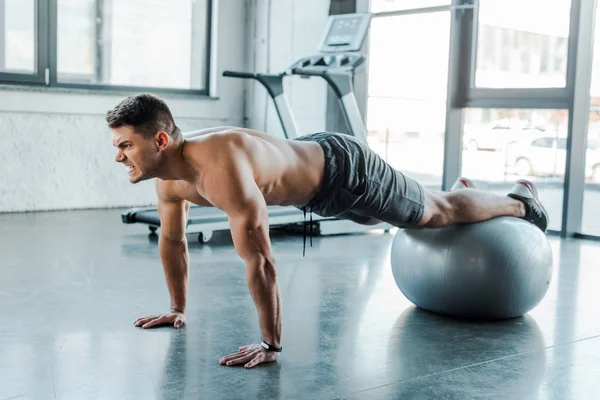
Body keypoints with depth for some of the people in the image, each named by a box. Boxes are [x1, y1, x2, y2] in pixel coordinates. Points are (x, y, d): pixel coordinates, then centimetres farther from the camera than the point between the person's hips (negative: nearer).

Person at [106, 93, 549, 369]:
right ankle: (457, 187, 64)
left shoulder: (221, 169, -42)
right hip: (313, 160, 8)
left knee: (438, 214, 12)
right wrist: (178, 308, 10)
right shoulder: (169, 174, -14)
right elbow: (172, 240, 4)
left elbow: (261, 263, -42)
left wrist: (271, 344, -35)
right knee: (386, 216, 34)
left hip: (346, 170, -8)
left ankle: (517, 200, 40)